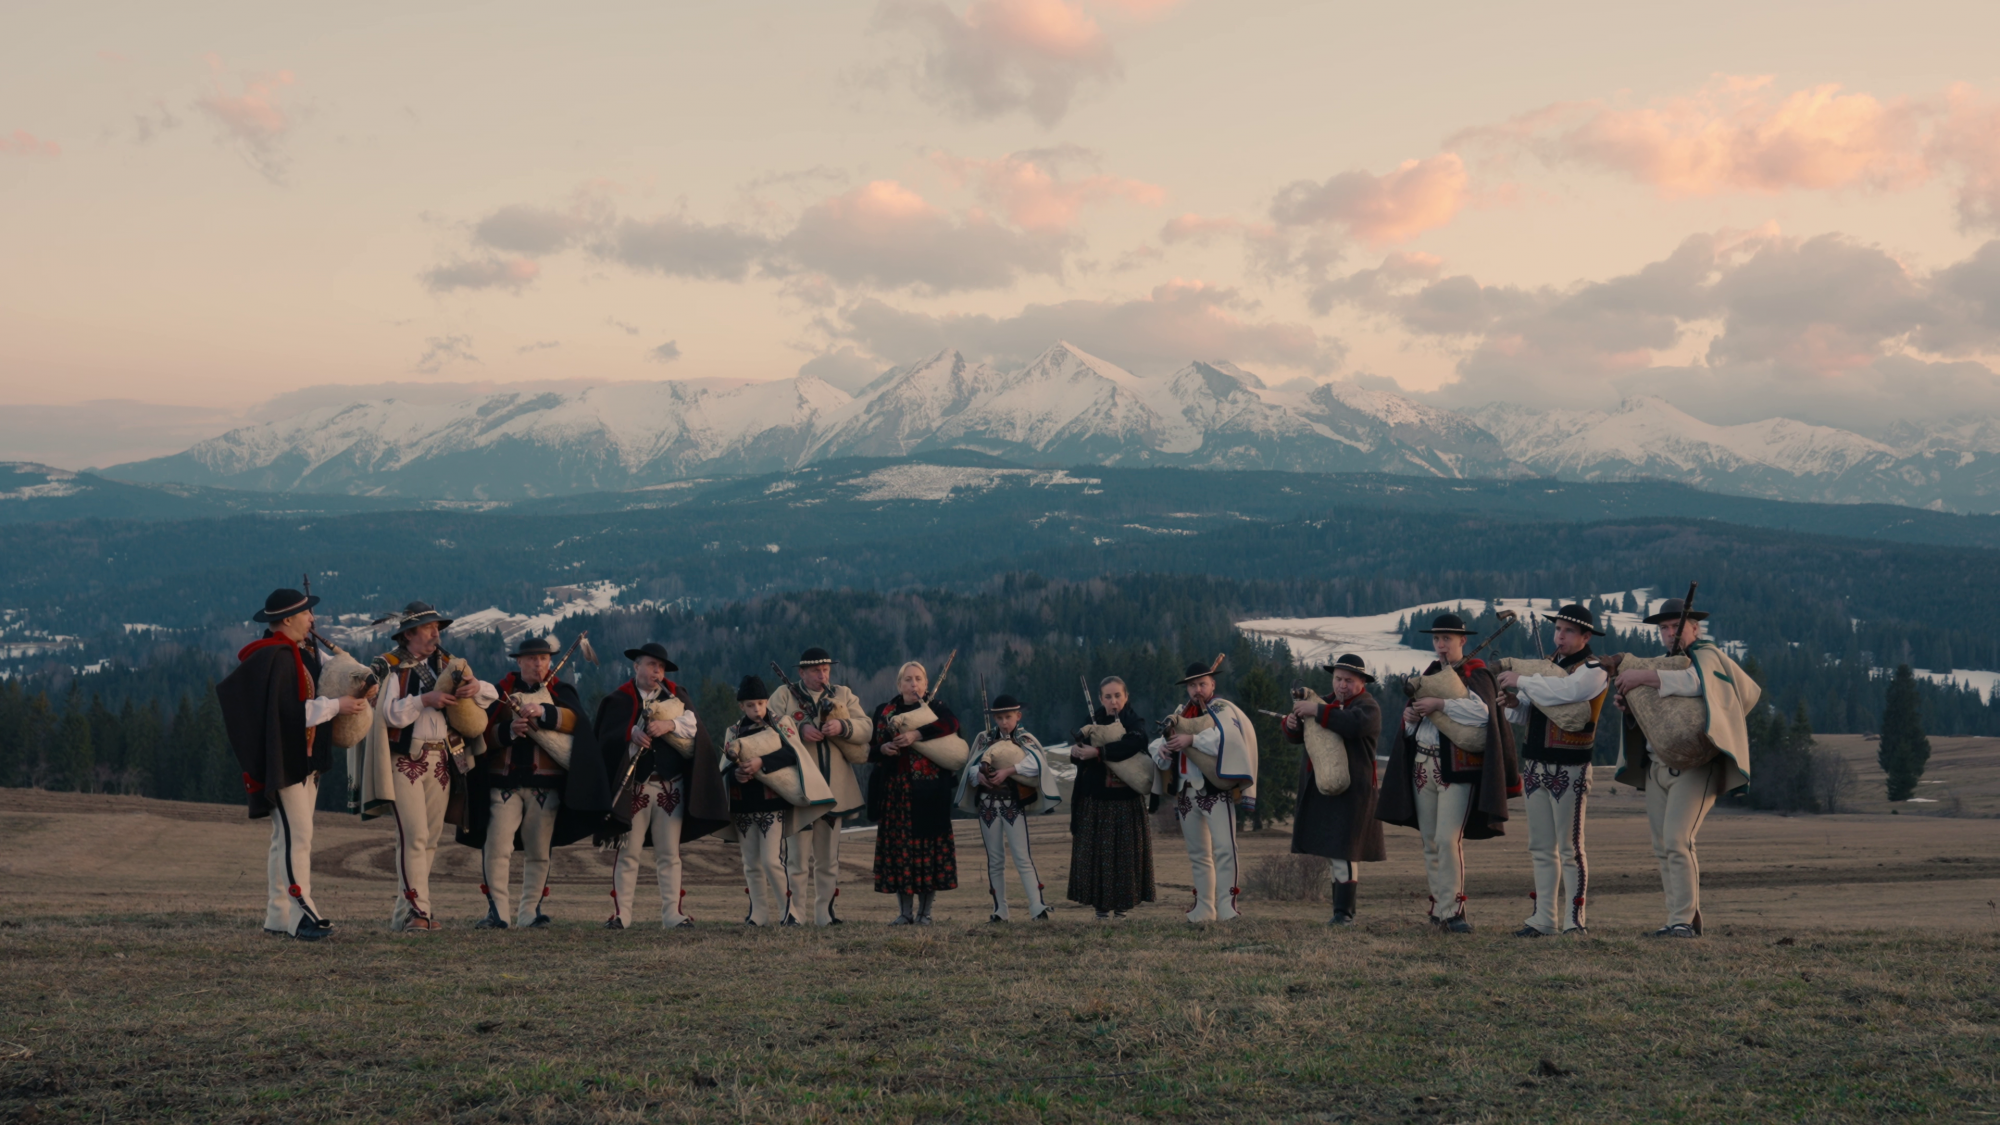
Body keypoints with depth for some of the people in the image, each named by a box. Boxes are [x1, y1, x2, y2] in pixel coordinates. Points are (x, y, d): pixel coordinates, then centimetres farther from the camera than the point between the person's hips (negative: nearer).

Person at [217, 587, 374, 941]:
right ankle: (301, 915, -14)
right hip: (282, 762, -10)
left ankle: (278, 917, 16)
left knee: (287, 838, 11)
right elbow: (291, 711, -23)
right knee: (297, 836, -13)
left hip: (304, 760, 10)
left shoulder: (303, 653, 13)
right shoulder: (271, 658, -17)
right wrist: (337, 705, -17)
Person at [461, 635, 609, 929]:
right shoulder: (500, 691, 9)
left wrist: (542, 712, -27)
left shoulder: (560, 690, 10)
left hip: (546, 783, 1)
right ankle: (496, 910, -9)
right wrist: (509, 730, -16)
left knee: (539, 851, 4)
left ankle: (530, 911, 12)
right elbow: (484, 732, 3)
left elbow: (573, 718, -10)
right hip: (504, 781, -1)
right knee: (497, 847, -11)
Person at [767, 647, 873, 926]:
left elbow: (866, 727, 0)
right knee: (798, 856, -2)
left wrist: (842, 726, -19)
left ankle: (824, 914, 14)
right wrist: (800, 729, -24)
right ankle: (796, 915, 1)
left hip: (834, 788, 3)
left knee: (828, 858, 8)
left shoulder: (843, 694, 11)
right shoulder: (784, 695, 4)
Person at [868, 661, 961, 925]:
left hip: (928, 793, -2)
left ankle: (925, 912, 4)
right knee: (899, 846, 0)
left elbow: (951, 724, -18)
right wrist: (883, 749, -10)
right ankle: (905, 912, 6)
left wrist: (918, 734, -27)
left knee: (929, 844, -4)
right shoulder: (885, 712, 13)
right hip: (895, 791, 2)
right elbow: (871, 750, 12)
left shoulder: (936, 709, 5)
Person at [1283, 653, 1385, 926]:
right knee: (1330, 850, 10)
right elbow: (1296, 738, 17)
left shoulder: (1368, 707, -4)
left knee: (1342, 849, -13)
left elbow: (1354, 724, -29)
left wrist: (1317, 711, -27)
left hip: (1350, 790, -8)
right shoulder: (1328, 703, 19)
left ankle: (1344, 912, -12)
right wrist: (1292, 725, -7)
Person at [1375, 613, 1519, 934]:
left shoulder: (1476, 675, -3)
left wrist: (1439, 705, -24)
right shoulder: (1430, 673, 16)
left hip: (1457, 767, -6)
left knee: (1448, 839, -15)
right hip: (1423, 765, 6)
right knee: (1430, 842, 7)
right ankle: (1438, 907, 13)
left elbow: (1482, 712, -22)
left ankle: (1452, 910, -12)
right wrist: (1410, 716, -2)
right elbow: (1414, 726, 21)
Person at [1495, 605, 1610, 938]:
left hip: (1569, 769, -7)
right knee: (1541, 849, 9)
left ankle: (1574, 921, 2)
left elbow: (1565, 690, -27)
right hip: (1535, 766, 7)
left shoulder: (1593, 670, -6)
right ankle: (1544, 919, 14)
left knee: (1569, 849, -3)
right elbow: (1525, 713, 15)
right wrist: (1513, 701, -7)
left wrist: (1521, 680, -22)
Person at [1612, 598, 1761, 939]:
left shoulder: (1705, 655, -3)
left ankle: (1683, 921, -16)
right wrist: (1627, 703, -1)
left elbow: (1695, 682, -27)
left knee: (1677, 842, -18)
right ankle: (1685, 919, 11)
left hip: (1694, 766, -8)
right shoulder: (1663, 662, 21)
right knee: (1662, 847, 5)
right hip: (1656, 766, 8)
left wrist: (1644, 676, -29)